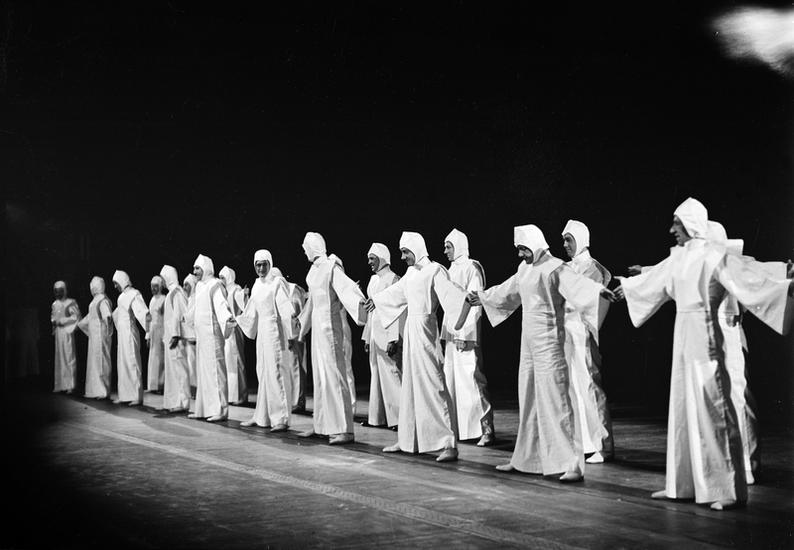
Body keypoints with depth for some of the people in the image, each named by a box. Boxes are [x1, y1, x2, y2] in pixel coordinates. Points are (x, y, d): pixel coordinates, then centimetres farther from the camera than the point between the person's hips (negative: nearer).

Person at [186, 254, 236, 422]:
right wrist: (187, 317, 45)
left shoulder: (215, 286, -11)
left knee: (215, 370, -8)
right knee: (202, 371, 10)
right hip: (201, 335, 9)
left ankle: (220, 410, -7)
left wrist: (228, 318, -43)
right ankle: (203, 409, 15)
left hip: (212, 334, -9)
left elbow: (221, 305, -24)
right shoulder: (200, 287, 15)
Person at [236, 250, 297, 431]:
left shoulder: (277, 283, -10)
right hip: (261, 331, 8)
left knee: (276, 373, -8)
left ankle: (282, 419, -7)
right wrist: (238, 320, 32)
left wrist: (291, 335, -20)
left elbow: (286, 309, -15)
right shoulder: (257, 285, 11)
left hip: (274, 331, -8)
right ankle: (262, 416, 18)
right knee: (263, 374, 11)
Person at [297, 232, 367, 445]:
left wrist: (362, 303, -45)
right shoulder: (314, 270, 13)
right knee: (319, 376, 12)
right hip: (317, 326, 9)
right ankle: (321, 424, 20)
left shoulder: (331, 268, -13)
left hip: (329, 327, -9)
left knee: (333, 375, -9)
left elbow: (346, 288, -27)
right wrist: (303, 323, 37)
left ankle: (344, 429, -9)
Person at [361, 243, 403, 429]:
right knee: (376, 375, 11)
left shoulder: (392, 279, -11)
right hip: (375, 336, 8)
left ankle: (398, 417, -2)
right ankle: (377, 416, 16)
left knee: (391, 375, -7)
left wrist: (393, 340, -21)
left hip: (388, 335, -8)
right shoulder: (373, 280, 15)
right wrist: (367, 337, 17)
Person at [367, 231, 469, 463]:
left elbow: (449, 290, -26)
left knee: (432, 384, -12)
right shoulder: (411, 272, 13)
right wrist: (375, 299, 47)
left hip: (425, 329, -8)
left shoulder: (435, 270, -10)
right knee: (410, 385, 13)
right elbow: (396, 291, 32)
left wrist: (469, 299, -46)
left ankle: (449, 443, -12)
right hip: (410, 328, 8)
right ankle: (407, 439, 22)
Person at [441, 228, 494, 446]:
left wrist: (465, 334, -20)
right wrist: (446, 334, 14)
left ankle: (487, 428, -6)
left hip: (466, 334, -8)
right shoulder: (452, 269, 16)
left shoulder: (472, 268, -8)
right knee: (451, 379, 8)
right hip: (452, 333, 8)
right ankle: (457, 426, 14)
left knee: (471, 378, -9)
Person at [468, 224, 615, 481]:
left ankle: (573, 464, -12)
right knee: (528, 400, 14)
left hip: (548, 341, -8)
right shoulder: (525, 268, 13)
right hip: (528, 340, 8)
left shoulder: (555, 268, -12)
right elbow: (507, 291, 30)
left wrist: (598, 290, -49)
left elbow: (577, 283, -29)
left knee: (555, 399, -12)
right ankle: (526, 458, 25)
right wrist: (483, 298, 44)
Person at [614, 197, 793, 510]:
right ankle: (683, 484, 19)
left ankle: (730, 489, -1)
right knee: (682, 409, 11)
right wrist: (626, 287, 45)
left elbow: (747, 276, -23)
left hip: (704, 338, -8)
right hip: (682, 337, 8)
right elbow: (654, 280, 30)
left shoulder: (714, 255, -11)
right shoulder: (679, 257, 12)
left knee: (713, 409, -6)